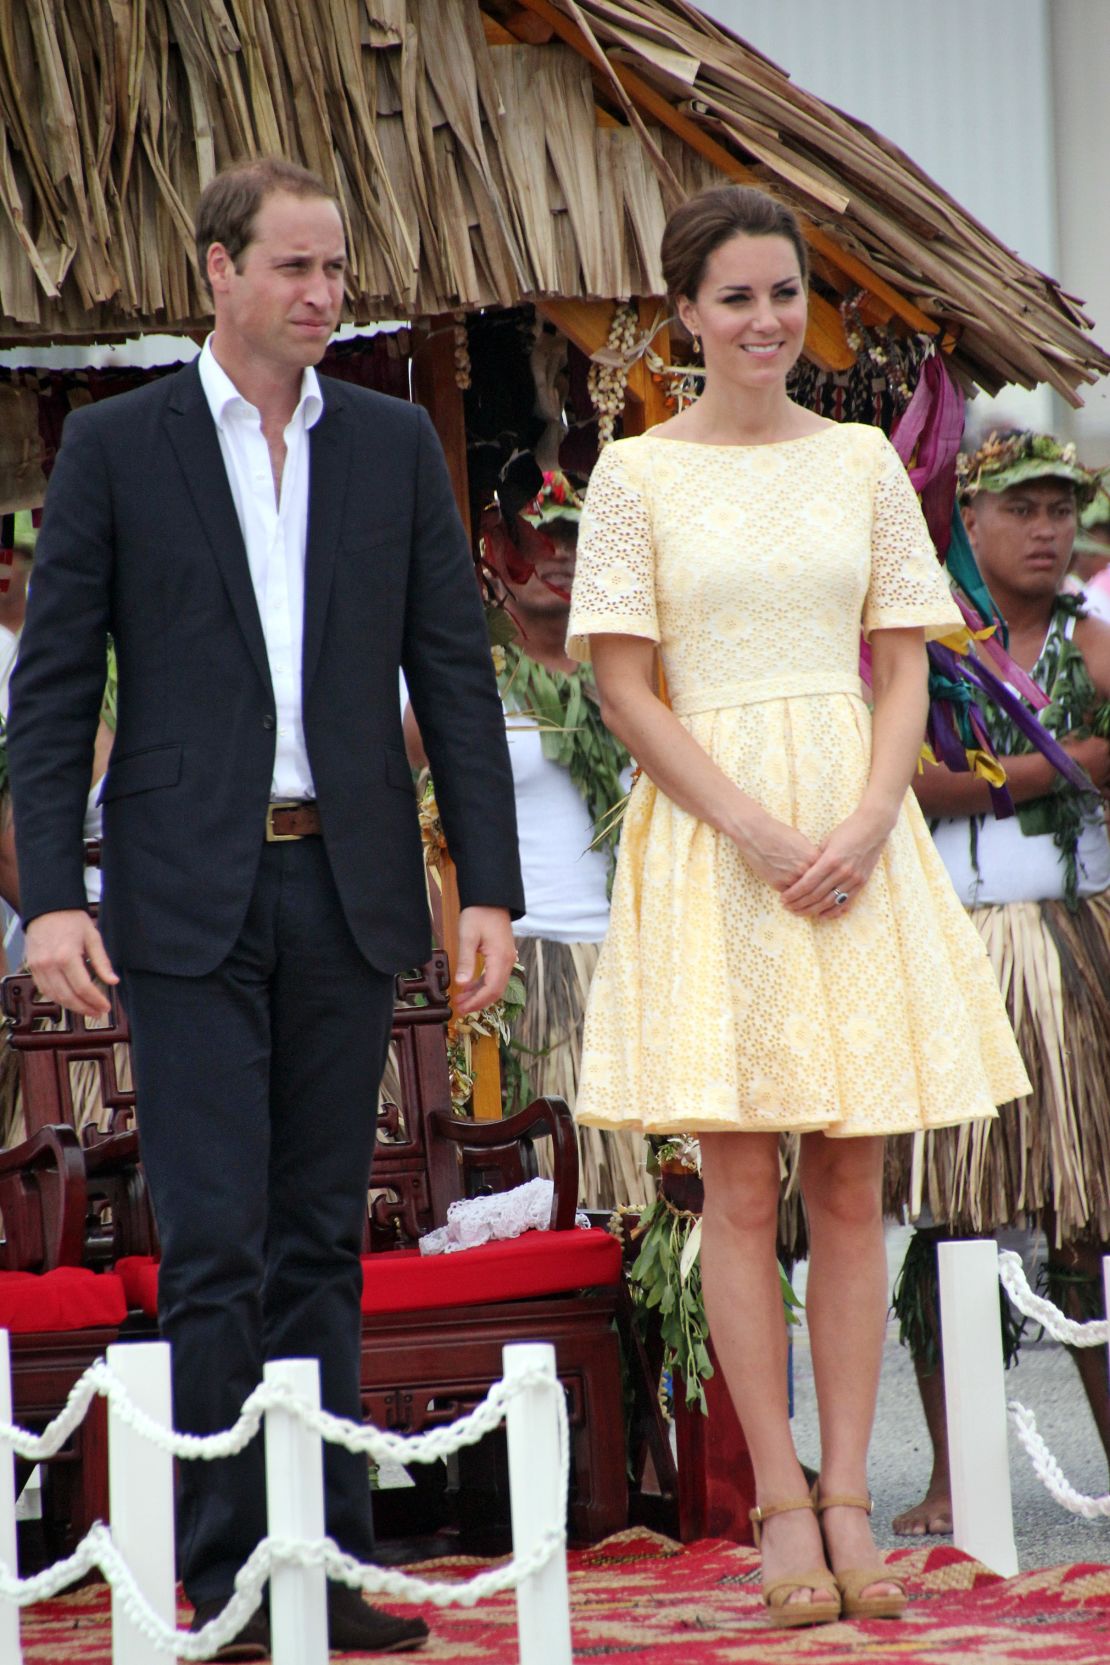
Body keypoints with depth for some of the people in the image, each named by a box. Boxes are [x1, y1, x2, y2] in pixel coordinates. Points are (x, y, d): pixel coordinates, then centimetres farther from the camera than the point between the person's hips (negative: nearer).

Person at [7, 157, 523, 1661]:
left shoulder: (395, 446, 9)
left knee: (321, 1241, 8)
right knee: (214, 1241, -6)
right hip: (189, 898, -3)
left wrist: (490, 886, 2)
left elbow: (455, 673, 9)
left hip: (349, 888, 3)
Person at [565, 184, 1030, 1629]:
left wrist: (867, 822, -9)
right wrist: (757, 832, -12)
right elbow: (625, 691, -3)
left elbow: (905, 669, 8)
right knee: (741, 1185, -2)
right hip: (707, 837, -2)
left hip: (856, 827, 3)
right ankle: (782, 1507, 3)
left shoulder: (863, 462, 8)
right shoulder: (638, 475, 0)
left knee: (851, 1184, 2)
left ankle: (849, 1500, 7)